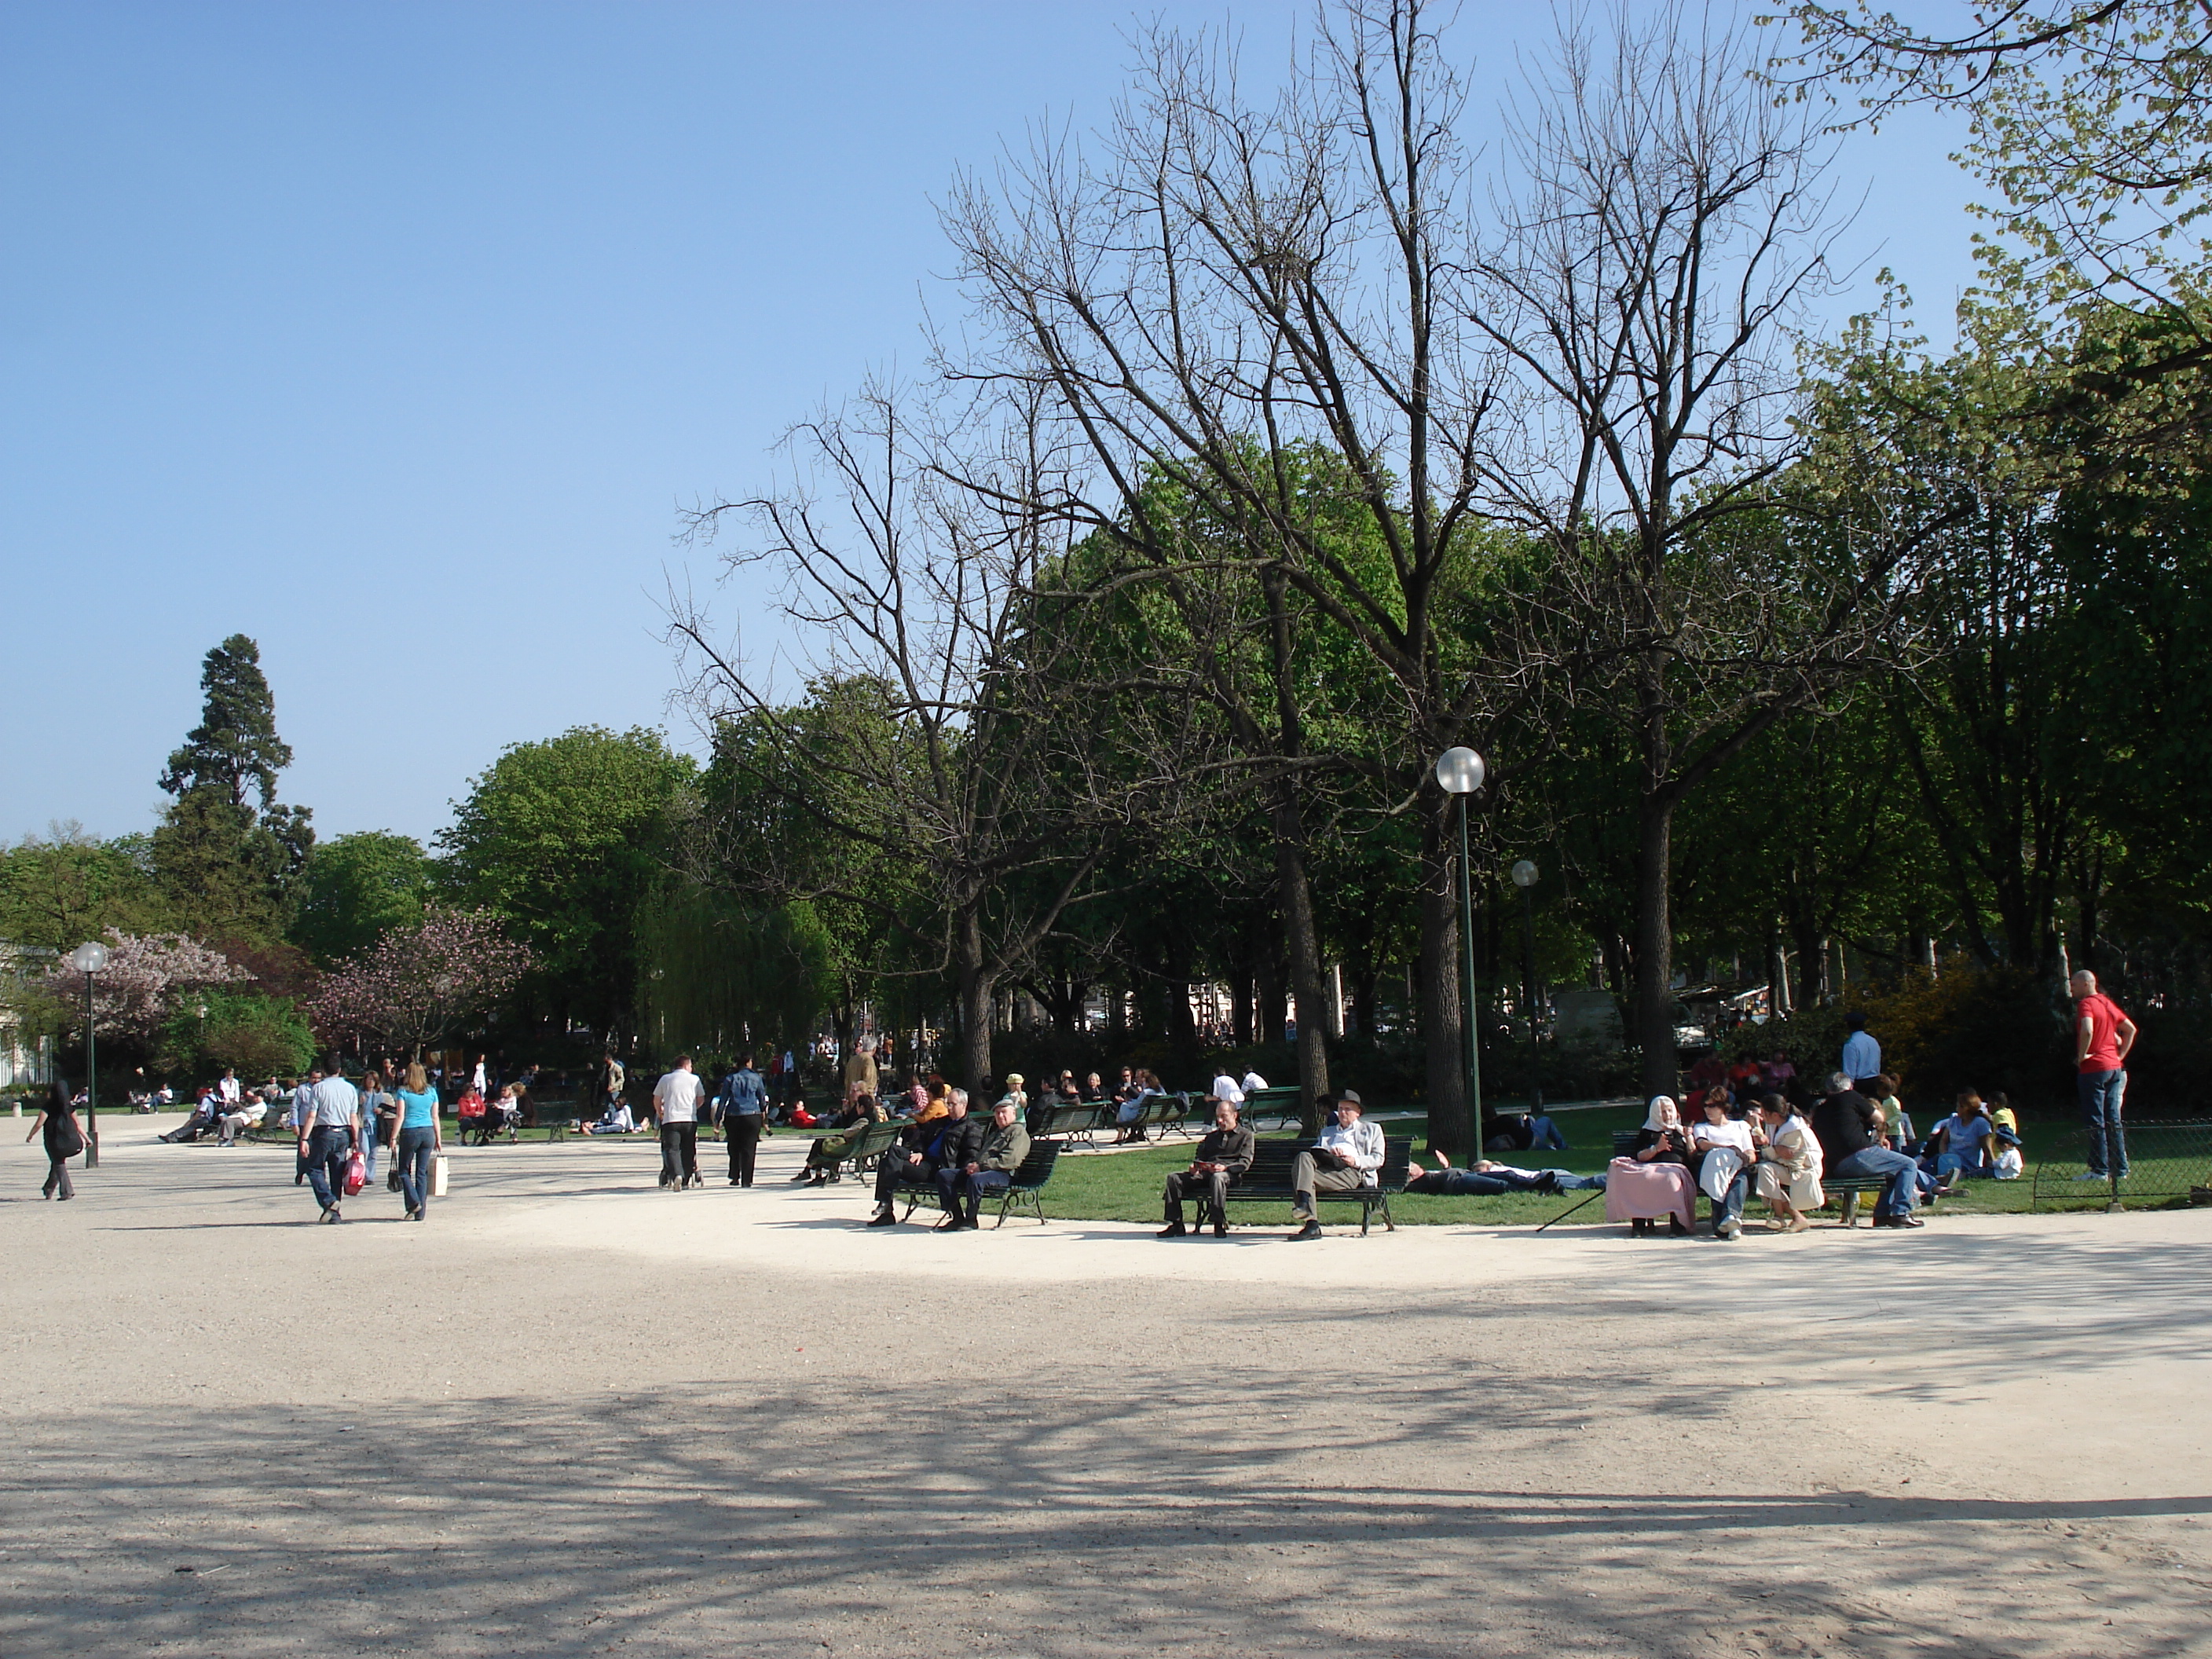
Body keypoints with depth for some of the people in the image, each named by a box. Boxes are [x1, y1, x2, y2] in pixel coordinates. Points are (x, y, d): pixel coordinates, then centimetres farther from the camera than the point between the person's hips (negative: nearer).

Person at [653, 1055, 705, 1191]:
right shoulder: (694, 1079, 8)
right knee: (688, 1150, 11)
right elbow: (700, 1099, 13)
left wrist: (659, 1113, 31)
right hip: (690, 1120, 1)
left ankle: (676, 1175, -29)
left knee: (672, 1149, -6)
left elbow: (657, 1100, 14)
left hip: (670, 1120, -1)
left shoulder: (665, 1079, 9)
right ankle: (686, 1181, 12)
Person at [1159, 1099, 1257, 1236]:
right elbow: (1200, 1157, 27)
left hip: (1229, 1174, -6)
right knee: (1173, 1177, -17)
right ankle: (1176, 1224, -19)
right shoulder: (1211, 1136, 32)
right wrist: (1195, 1166, 1)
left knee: (1217, 1177, -43)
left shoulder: (1246, 1135, 13)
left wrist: (1225, 1167, -19)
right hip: (1204, 1173, 6)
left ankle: (1219, 1224, -39)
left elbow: (1245, 1163, -1)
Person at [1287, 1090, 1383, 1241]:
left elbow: (1378, 1159, 13)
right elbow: (1316, 1152, 20)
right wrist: (1329, 1152, -3)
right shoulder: (1327, 1132, 39)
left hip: (1350, 1172, -4)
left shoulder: (1372, 1129, 27)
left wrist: (1356, 1161, -5)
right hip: (1323, 1168, 4)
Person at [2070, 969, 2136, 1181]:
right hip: (2114, 1068, 8)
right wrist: (2121, 1055, 18)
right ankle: (2120, 1169, 11)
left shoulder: (2086, 1004, -10)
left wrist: (2082, 1055, -16)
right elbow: (2131, 1029, 23)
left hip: (2094, 1069, -8)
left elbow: (2087, 1030, -29)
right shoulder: (2108, 1004, 15)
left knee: (2095, 1122, -4)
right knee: (2113, 1121, 10)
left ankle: (2100, 1170, -4)